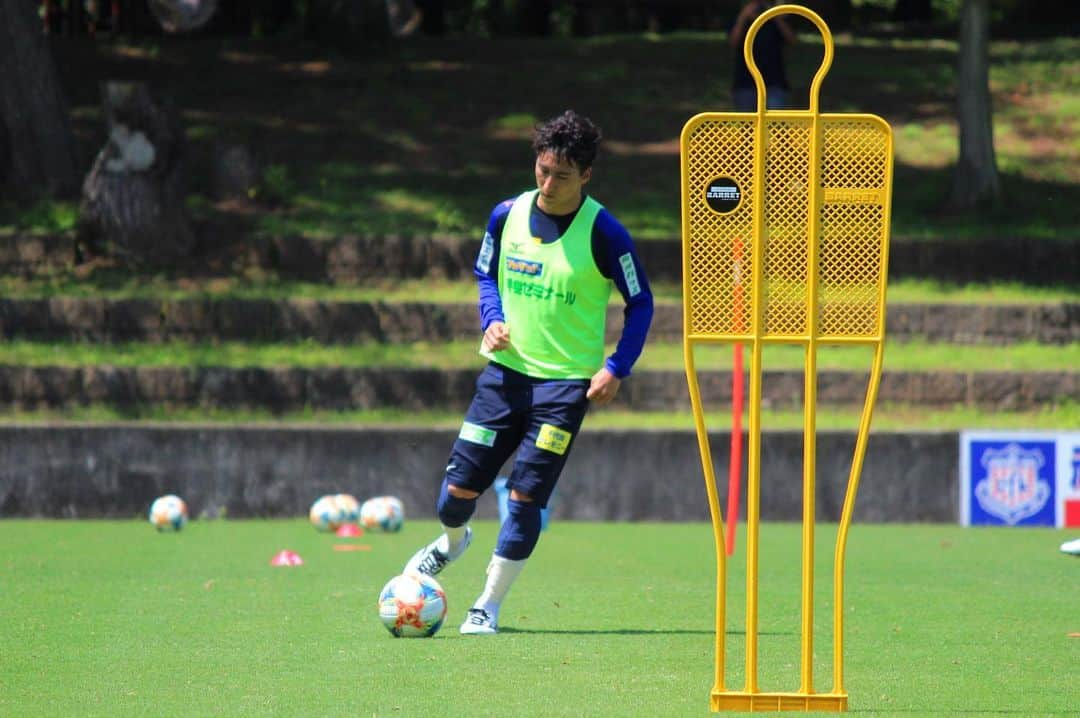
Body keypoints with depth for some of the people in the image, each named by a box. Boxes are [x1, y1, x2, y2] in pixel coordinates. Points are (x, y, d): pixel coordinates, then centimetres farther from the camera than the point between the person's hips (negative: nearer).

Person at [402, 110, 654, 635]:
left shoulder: (603, 233, -12)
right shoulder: (507, 216, -1)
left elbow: (640, 304, -3)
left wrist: (616, 369, -13)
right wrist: (491, 321, -3)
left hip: (567, 381, -4)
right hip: (506, 370, 4)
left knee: (525, 497, -8)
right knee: (459, 486, 4)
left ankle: (488, 605, 5)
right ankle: (452, 541, 40)